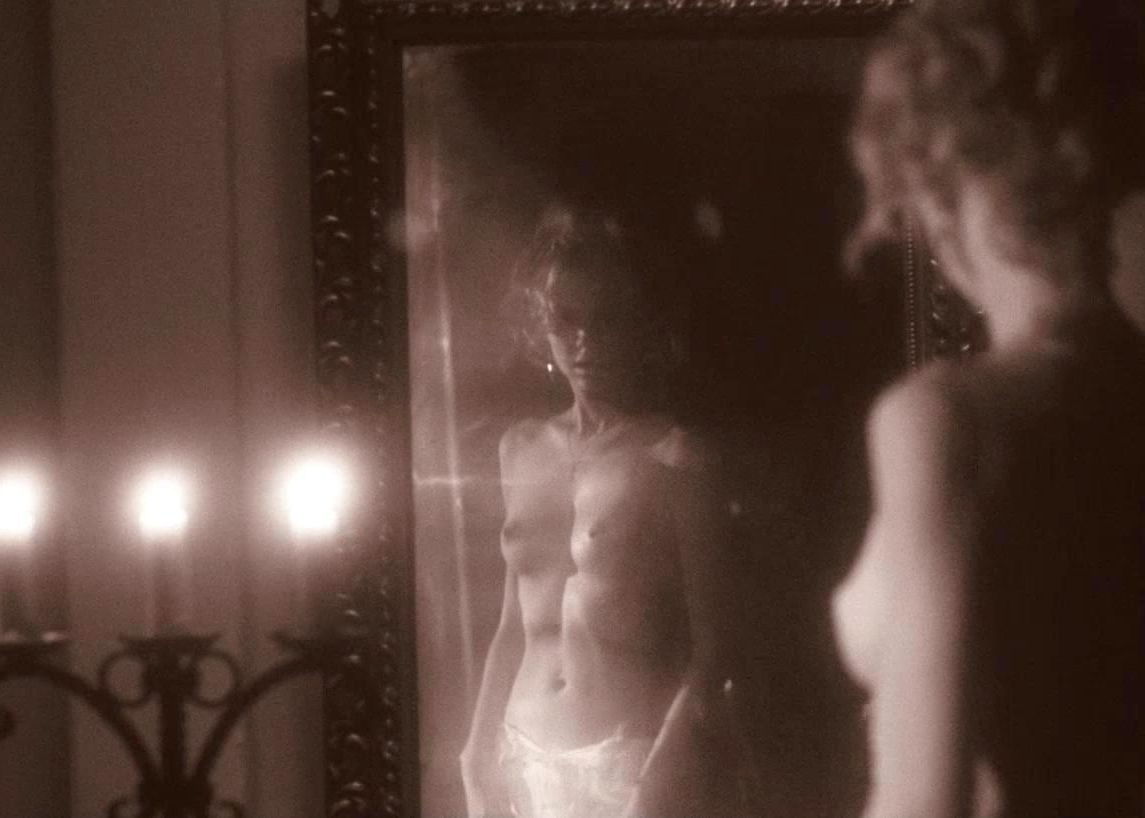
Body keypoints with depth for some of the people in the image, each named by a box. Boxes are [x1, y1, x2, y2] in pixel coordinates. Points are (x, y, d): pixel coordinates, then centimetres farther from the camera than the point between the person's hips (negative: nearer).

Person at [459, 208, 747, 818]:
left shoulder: (673, 460, -4)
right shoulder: (521, 451, 12)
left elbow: (709, 651, -6)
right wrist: (479, 756, 15)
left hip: (633, 763, -5)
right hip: (530, 763, 5)